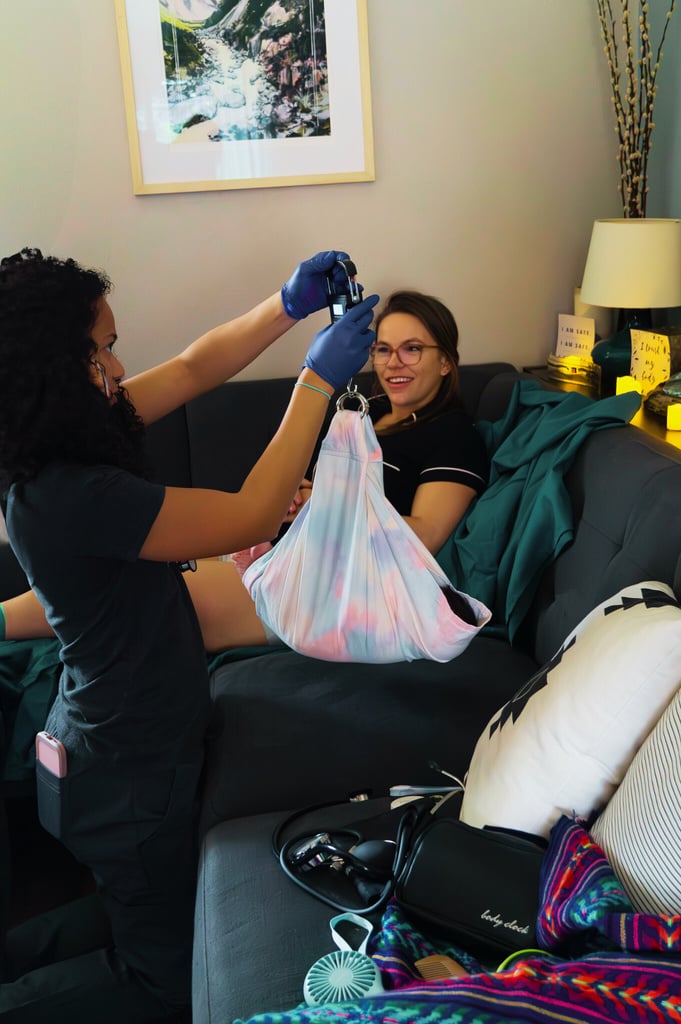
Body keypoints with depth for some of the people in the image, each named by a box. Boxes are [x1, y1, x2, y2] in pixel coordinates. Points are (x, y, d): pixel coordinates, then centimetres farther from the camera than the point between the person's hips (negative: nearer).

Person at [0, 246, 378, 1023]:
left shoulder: (68, 440, -4)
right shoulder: (69, 495, -32)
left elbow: (194, 368, 4)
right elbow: (251, 517, -28)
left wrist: (290, 305, -5)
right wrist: (318, 380, -23)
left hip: (105, 745, 9)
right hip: (127, 776, -9)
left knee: (126, 917, 30)